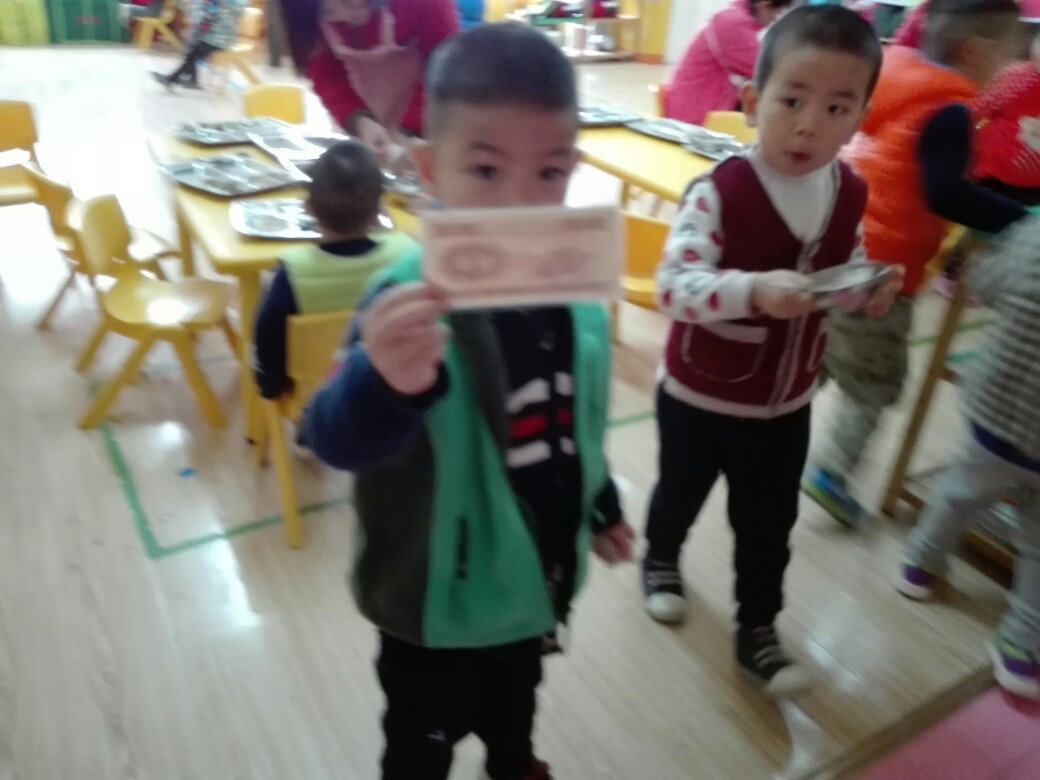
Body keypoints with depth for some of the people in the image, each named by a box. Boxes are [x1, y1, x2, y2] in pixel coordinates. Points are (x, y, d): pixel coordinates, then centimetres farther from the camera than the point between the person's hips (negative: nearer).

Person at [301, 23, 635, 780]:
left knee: (515, 704, 35)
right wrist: (387, 383, -67)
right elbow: (337, 440, -45)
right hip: (439, 599, -5)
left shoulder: (575, 287, -11)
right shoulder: (413, 302, -31)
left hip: (539, 573, 6)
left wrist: (602, 506, 17)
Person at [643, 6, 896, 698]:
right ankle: (661, 562, 54)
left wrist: (870, 293, -12)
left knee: (769, 522, 17)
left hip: (787, 404, 4)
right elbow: (674, 287, -33)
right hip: (700, 398, -4)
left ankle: (758, 632, 38)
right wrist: (753, 291, -47)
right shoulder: (720, 192, -25)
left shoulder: (850, 194, -5)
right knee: (681, 493, 22)